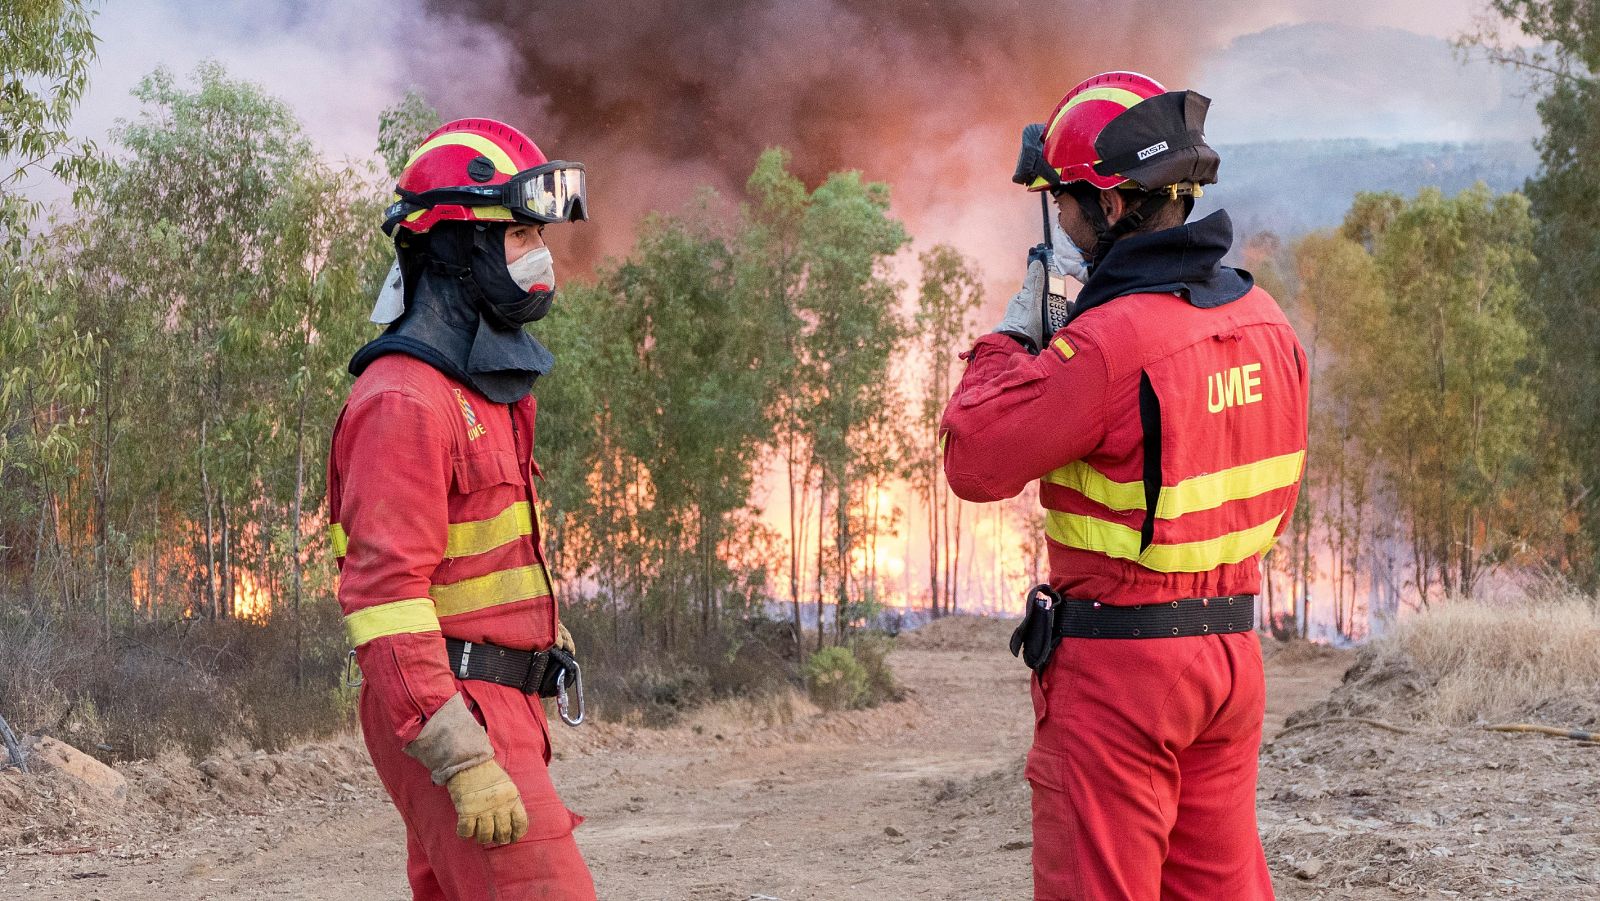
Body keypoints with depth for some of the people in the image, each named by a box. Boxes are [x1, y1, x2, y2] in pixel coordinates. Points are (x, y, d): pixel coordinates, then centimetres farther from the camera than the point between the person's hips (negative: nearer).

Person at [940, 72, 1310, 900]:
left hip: (1117, 668, -8)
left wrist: (1013, 332, -3)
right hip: (1232, 650, 8)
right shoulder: (1264, 322, 4)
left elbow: (974, 461, -16)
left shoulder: (1108, 344, -22)